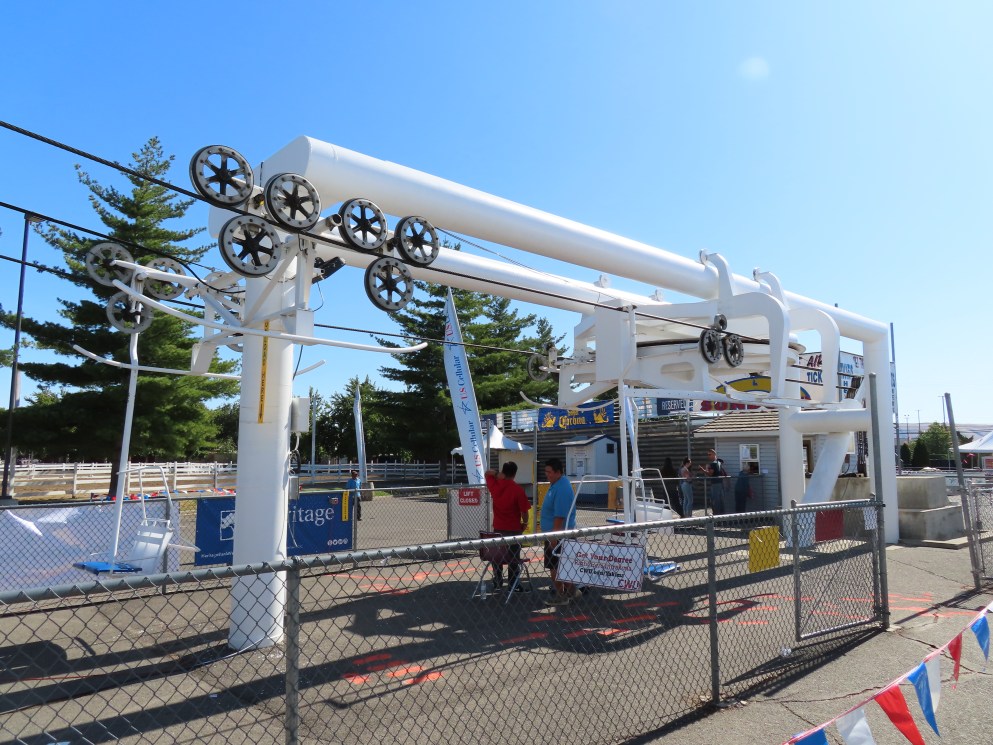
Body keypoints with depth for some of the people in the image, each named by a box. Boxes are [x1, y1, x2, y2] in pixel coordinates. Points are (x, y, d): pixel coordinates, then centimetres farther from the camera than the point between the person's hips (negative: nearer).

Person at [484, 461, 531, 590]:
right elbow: (524, 510, -14)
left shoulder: (495, 485, -5)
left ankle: (497, 584, 23)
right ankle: (512, 584, 13)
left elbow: (488, 473, 15)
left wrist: (497, 474, -3)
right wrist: (524, 523, 4)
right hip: (514, 529, -3)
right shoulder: (517, 489, -16)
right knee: (514, 558, 8)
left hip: (498, 528, 4)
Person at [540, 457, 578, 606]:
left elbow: (560, 515, -26)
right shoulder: (556, 484, 10)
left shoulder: (561, 489, -24)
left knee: (554, 566, -1)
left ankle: (561, 596, 9)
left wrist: (554, 536, -24)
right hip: (555, 533, 10)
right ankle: (570, 591, 31)